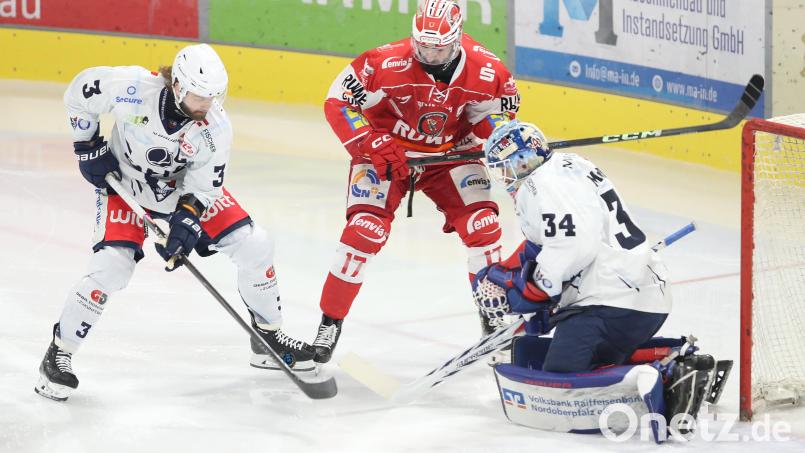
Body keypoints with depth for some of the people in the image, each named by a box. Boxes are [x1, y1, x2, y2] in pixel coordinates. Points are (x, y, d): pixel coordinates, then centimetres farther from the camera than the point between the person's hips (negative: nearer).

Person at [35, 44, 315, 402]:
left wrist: (187, 221, -29)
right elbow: (80, 90, -14)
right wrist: (89, 147, -12)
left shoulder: (216, 128, -23)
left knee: (254, 246, -4)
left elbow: (203, 184, -14)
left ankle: (268, 336, 17)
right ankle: (58, 354, -6)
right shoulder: (134, 89, -31)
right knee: (111, 266, -22)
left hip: (185, 187, 4)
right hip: (122, 181, -3)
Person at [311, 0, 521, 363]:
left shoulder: (486, 70, -19)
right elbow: (337, 104, -20)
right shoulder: (386, 63, -28)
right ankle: (330, 321, -3)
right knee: (365, 230, -17)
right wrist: (375, 147, -26)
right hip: (385, 152, -3)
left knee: (483, 226, -9)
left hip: (447, 154, 3)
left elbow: (498, 110, 2)